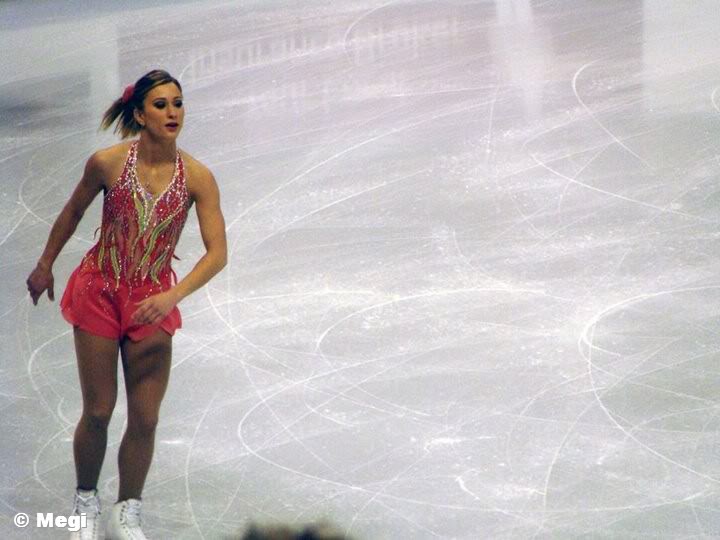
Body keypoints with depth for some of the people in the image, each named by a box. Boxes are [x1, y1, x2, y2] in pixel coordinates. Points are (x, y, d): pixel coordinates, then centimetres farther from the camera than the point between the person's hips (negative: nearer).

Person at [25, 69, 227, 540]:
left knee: (146, 418, 2)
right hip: (99, 293, -1)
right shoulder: (107, 163, -15)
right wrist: (45, 265, 15)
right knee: (98, 411, 5)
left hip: (153, 301, 1)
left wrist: (172, 297, -32)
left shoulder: (197, 178, -14)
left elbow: (218, 252, -19)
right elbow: (73, 211, 4)